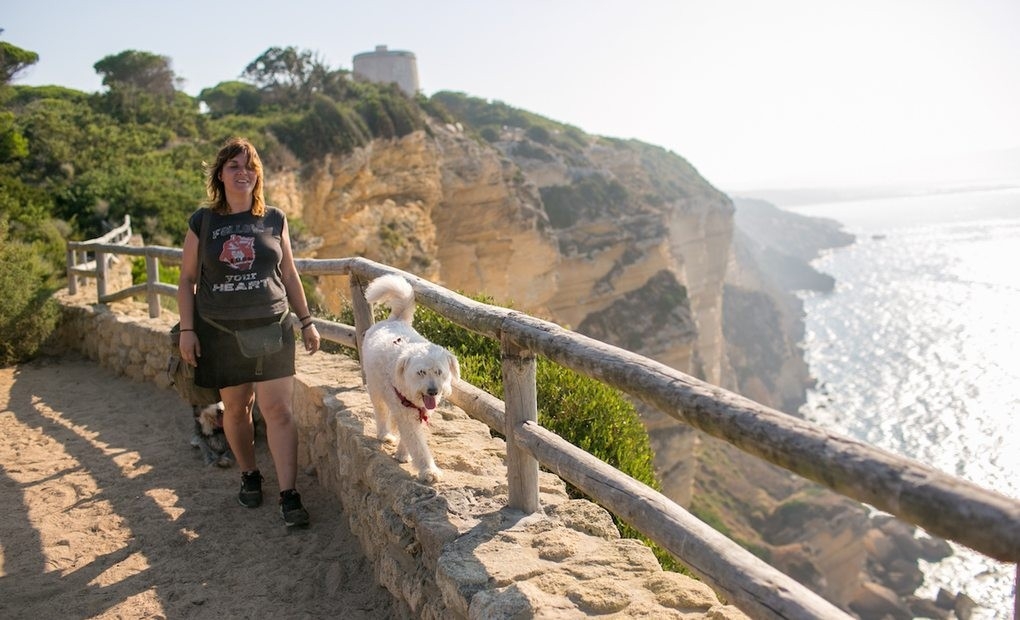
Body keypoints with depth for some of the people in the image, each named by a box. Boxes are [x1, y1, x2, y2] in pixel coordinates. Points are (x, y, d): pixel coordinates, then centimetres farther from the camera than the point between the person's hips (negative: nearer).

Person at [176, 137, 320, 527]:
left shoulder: (274, 220, 4)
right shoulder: (203, 222, 2)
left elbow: (289, 275, 10)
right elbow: (187, 279, 5)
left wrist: (306, 322, 9)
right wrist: (187, 330, -1)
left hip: (272, 327, 0)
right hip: (221, 332, 1)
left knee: (278, 410, -6)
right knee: (236, 408, 10)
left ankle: (289, 495, -2)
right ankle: (249, 476, 32)